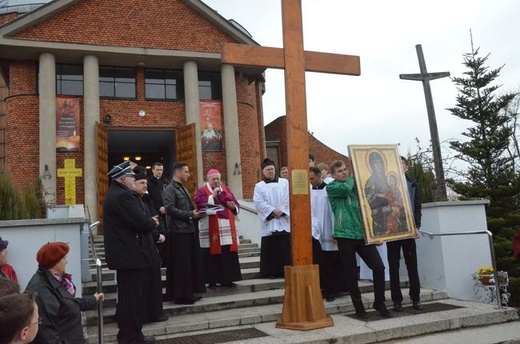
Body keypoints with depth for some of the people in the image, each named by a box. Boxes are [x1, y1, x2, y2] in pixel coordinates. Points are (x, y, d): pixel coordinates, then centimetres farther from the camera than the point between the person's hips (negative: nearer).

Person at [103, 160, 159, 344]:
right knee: (131, 298, -2)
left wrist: (149, 221, 2)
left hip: (126, 253, 11)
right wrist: (153, 223, -6)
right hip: (130, 254, -11)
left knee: (130, 297, 18)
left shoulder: (117, 193, 16)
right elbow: (141, 222, -25)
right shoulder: (122, 196, -20)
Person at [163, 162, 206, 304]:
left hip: (189, 230, 9)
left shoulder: (183, 189, 18)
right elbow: (170, 209, -20)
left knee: (191, 262, 12)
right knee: (181, 264, -3)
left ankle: (189, 292, 22)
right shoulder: (170, 189, -10)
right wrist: (191, 215, -18)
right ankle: (180, 295, 5)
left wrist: (197, 213, 4)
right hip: (178, 231, -9)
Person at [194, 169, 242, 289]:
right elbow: (200, 205, -17)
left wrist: (233, 206, -5)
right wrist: (213, 196, -17)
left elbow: (236, 205, 17)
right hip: (211, 230, -4)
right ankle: (212, 281, 8)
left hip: (227, 228, 5)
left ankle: (227, 279, 15)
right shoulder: (201, 191, 1)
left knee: (229, 255, 6)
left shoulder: (226, 190, 16)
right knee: (212, 256, 0)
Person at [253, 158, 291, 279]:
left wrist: (282, 211, -11)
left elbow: (289, 198, 2)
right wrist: (273, 211, -14)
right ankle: (272, 271, 4)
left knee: (286, 245, -1)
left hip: (284, 220, 1)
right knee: (270, 246, -1)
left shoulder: (284, 182, 12)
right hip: (269, 221, -1)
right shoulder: (259, 186, 9)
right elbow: (259, 203, -4)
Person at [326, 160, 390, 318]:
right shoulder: (331, 188, 2)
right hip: (345, 235, -3)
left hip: (362, 234, 4)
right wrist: (352, 178, 0)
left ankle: (379, 302, 12)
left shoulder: (356, 185, 15)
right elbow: (346, 188, -18)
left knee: (379, 267, -4)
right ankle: (359, 307, 17)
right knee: (351, 274, 4)